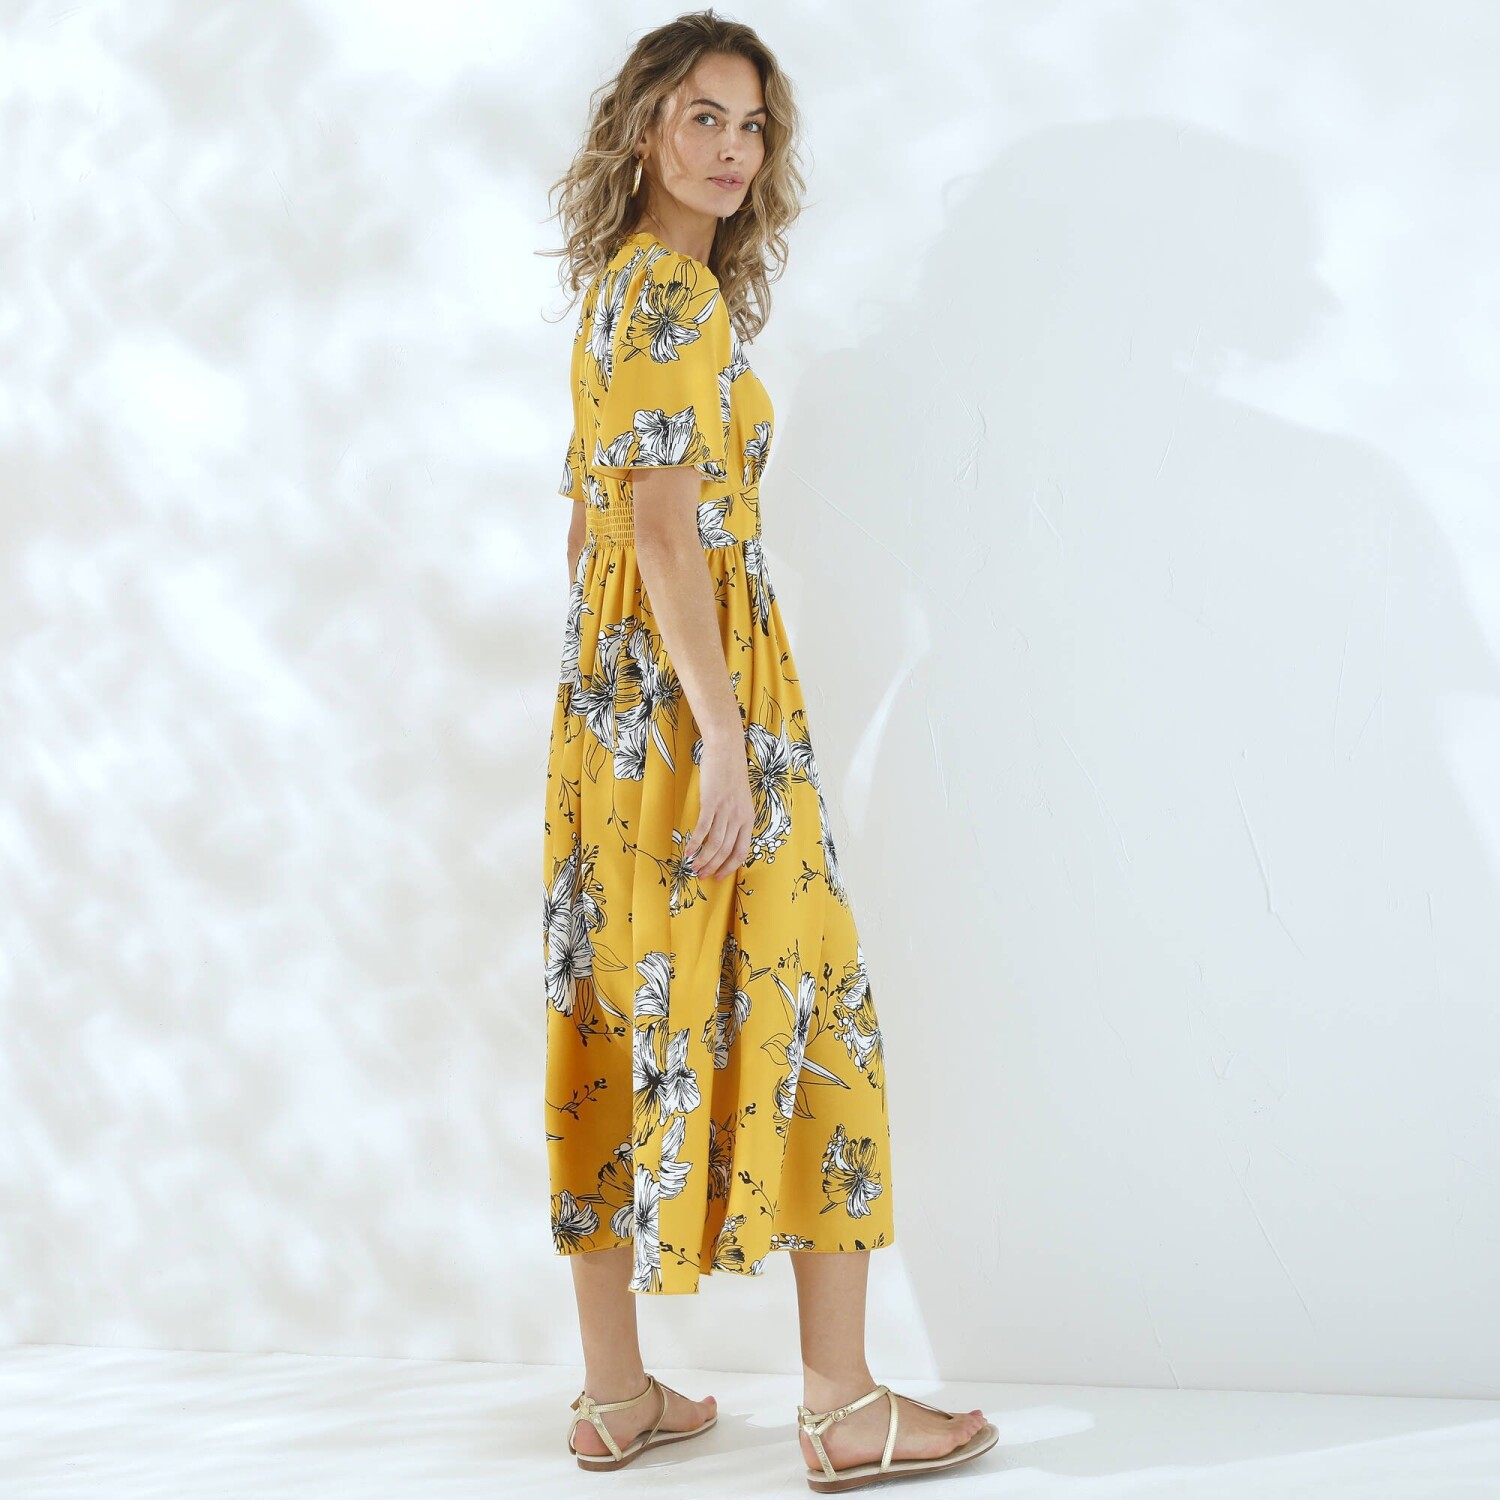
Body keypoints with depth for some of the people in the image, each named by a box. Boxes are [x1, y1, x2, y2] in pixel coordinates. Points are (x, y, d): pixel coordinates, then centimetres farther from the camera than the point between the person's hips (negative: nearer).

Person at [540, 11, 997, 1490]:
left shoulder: (619, 286, 17)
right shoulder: (681, 290, -11)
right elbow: (667, 524, -20)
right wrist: (723, 734, -23)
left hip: (608, 689, 9)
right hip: (693, 678, -9)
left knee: (626, 1022, 9)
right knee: (801, 1009, -3)